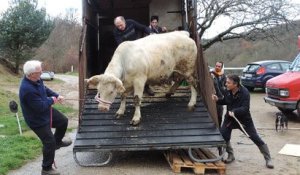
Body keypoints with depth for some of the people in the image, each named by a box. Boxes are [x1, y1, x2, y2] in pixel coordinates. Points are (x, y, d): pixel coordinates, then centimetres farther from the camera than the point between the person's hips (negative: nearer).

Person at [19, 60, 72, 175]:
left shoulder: (36, 79, -10)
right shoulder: (27, 89, -38)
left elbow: (45, 89, 12)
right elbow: (41, 107, -32)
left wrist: (56, 95, 0)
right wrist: (52, 100, -14)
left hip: (46, 111, 9)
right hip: (37, 120, -9)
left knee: (63, 121, 22)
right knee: (49, 143, -1)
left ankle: (58, 142, 48)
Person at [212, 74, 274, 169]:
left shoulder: (244, 93, -26)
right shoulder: (227, 91, -9)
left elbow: (245, 108, -32)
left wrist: (234, 111, -48)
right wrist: (218, 100, -10)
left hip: (244, 119, -4)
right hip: (230, 118, 5)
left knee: (256, 139, 3)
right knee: (223, 136, -5)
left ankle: (268, 159, 18)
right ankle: (230, 155, 18)